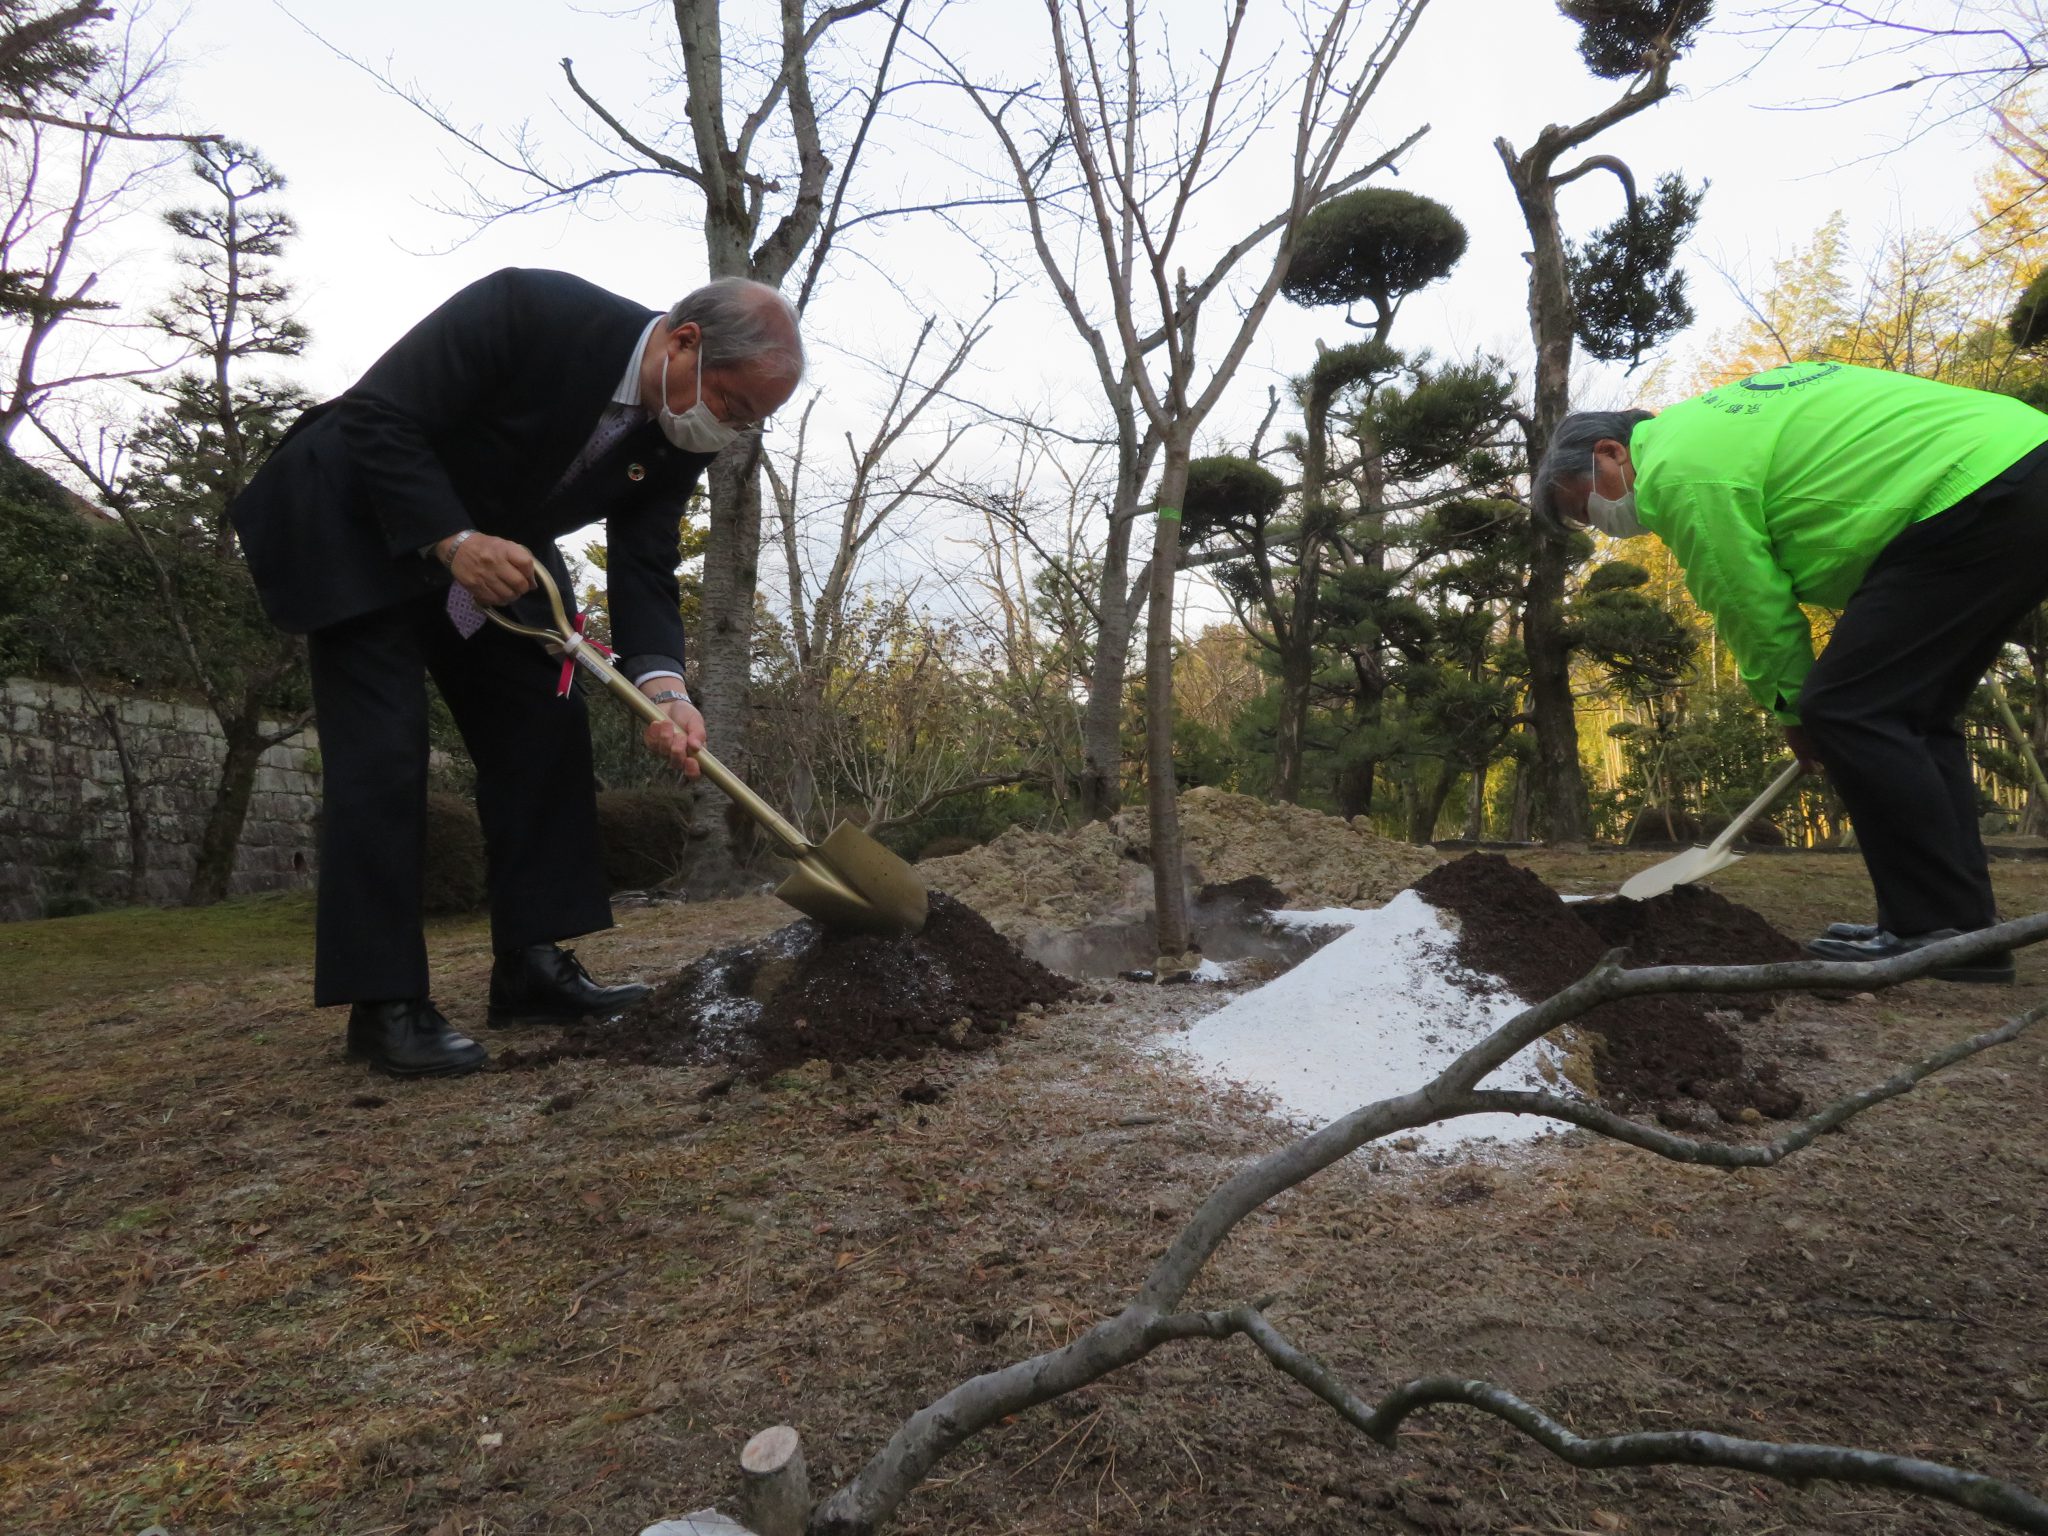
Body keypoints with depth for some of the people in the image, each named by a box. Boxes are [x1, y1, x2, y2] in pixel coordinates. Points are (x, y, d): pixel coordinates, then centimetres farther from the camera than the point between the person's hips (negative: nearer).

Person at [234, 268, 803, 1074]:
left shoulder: (679, 437, -11)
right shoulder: (528, 308, -30)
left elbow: (644, 568, -12)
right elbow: (374, 418, -25)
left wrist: (662, 684, -28)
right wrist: (453, 541, -34)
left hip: (493, 552, 7)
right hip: (359, 527, -6)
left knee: (545, 730, -2)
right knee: (383, 751, -13)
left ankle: (530, 964, 4)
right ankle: (384, 1001, -8)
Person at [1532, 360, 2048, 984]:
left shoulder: (1680, 471, -11)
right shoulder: (1706, 423, 20)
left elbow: (1752, 606, -7)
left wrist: (1795, 709, 9)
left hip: (1978, 495, -10)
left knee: (1848, 711, -9)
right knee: (1910, 716, 14)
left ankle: (1941, 931, -5)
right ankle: (1964, 923, 16)